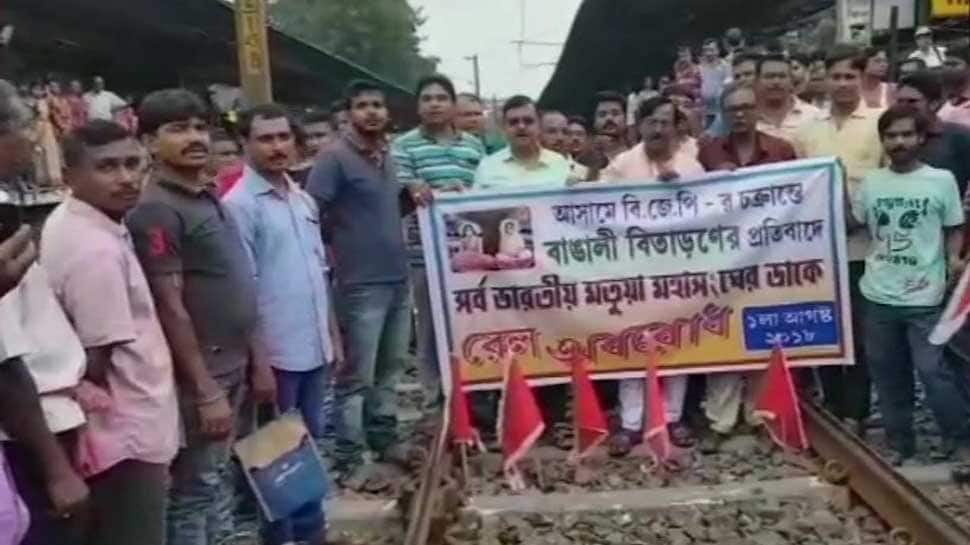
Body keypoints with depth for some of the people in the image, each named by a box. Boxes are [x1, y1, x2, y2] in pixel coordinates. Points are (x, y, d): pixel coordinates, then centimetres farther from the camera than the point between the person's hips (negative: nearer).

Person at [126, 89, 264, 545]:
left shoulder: (210, 200, 11)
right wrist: (205, 390, -19)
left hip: (232, 367, 8)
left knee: (215, 482, 18)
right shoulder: (156, 212, -15)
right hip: (199, 376, -8)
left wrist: (256, 360, 14)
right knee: (194, 490, 3)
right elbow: (170, 307, -19)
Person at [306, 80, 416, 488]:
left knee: (390, 367, 16)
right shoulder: (334, 157, -10)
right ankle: (349, 460, 7)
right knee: (358, 377, -1)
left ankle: (384, 438, 31)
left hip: (399, 278, 7)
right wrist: (339, 244, -7)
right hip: (361, 283, -7)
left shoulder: (387, 156, 13)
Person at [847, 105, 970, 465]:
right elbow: (851, 224, 13)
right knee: (887, 373, 12)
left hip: (924, 297, -3)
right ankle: (900, 444, 25)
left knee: (932, 370, -6)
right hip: (879, 296, 4)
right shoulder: (870, 182, 4)